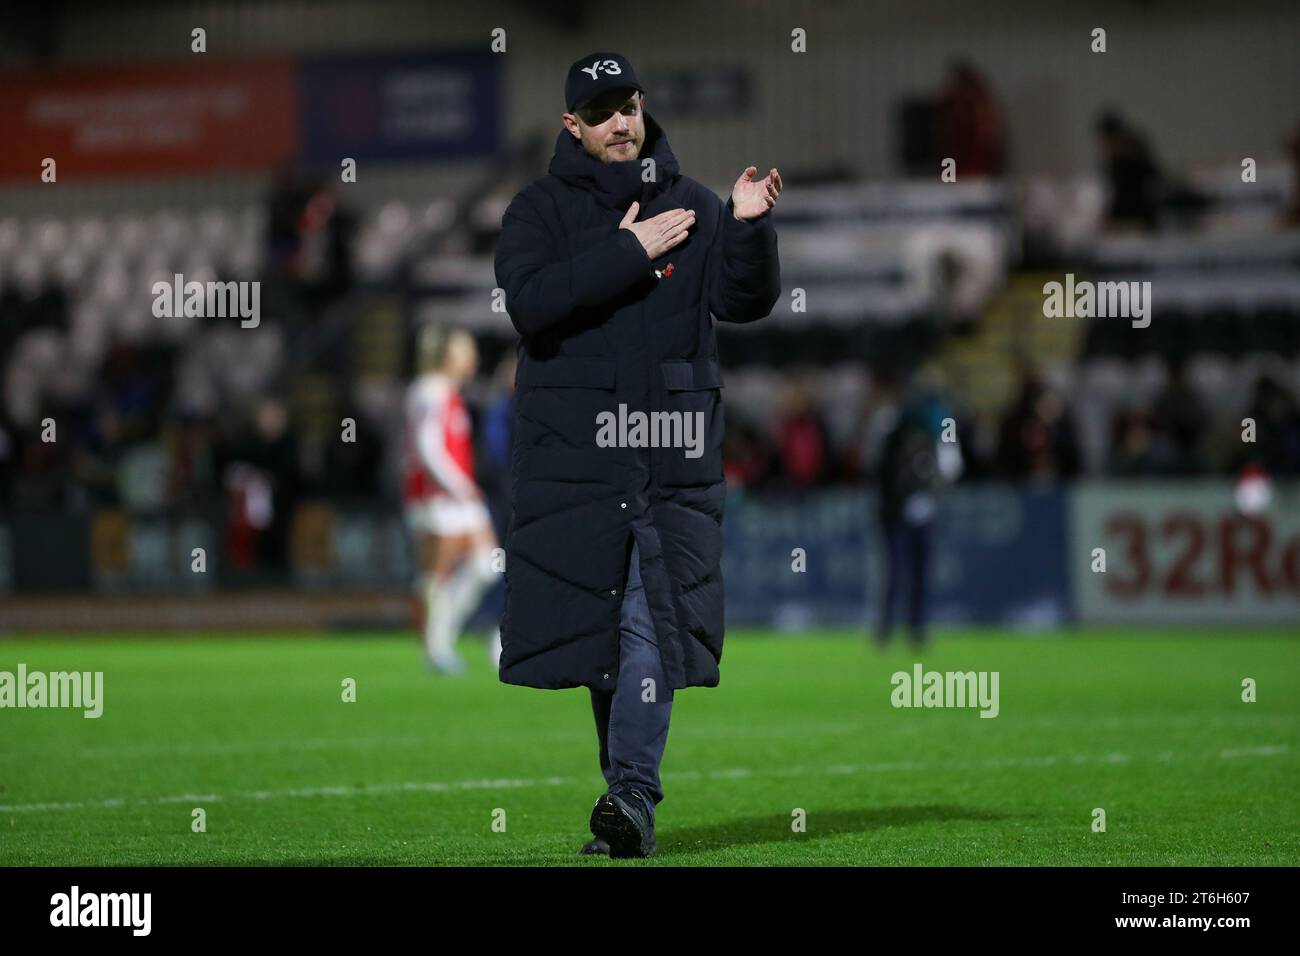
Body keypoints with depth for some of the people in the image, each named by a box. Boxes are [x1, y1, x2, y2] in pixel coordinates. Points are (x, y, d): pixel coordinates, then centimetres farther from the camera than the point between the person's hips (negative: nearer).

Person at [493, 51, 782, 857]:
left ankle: (632, 796, -13)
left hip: (673, 452, 0)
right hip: (572, 450, 0)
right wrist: (629, 252, -15)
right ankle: (630, 782, 15)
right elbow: (531, 302, -13)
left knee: (653, 623, -9)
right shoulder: (541, 209, 5)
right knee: (596, 623, 3)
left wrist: (749, 226, -17)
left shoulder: (693, 206, 10)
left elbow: (746, 302, 0)